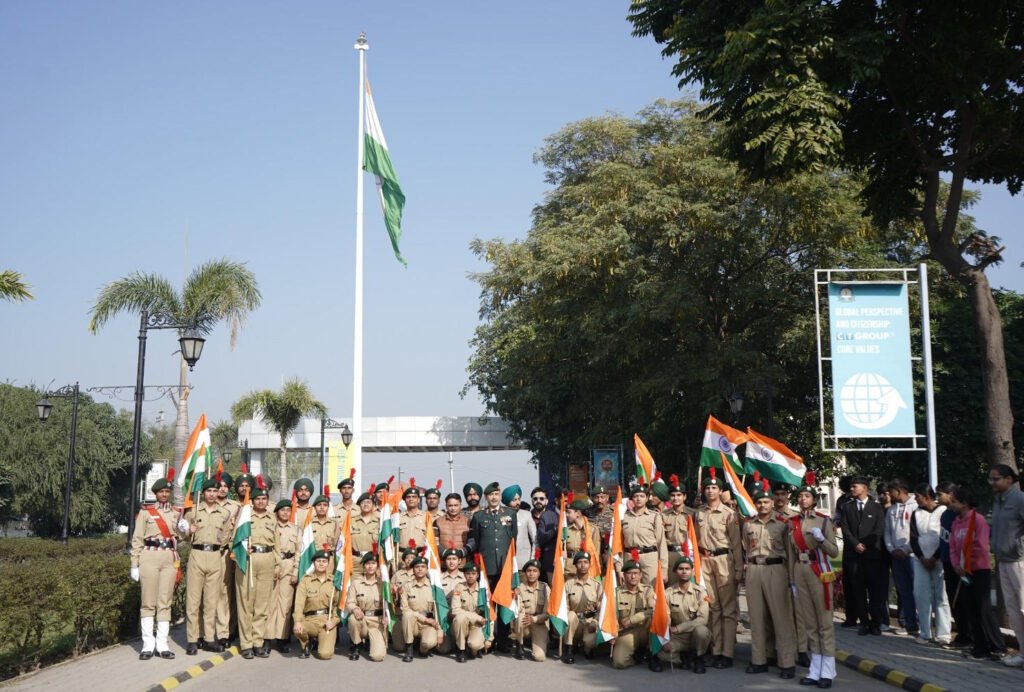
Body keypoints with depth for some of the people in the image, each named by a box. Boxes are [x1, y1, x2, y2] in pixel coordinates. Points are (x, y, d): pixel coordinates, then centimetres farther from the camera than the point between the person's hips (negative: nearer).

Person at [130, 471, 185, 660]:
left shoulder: (176, 513, 13)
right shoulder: (146, 512, 3)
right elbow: (137, 539, 1)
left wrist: (183, 529, -3)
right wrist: (135, 565, -5)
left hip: (170, 558, 3)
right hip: (150, 557, -3)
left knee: (165, 602, 4)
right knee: (148, 603, -1)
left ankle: (162, 645, 7)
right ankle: (148, 645, 2)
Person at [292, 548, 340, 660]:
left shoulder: (334, 580, 6)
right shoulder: (305, 580, 4)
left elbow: (338, 603, 3)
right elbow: (299, 602, -9)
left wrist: (333, 620, -12)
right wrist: (298, 621, -24)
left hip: (328, 620, 0)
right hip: (310, 620, 0)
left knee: (325, 654, -19)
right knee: (297, 629, -35)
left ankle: (323, 640, 20)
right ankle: (306, 646, 2)